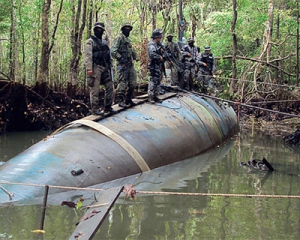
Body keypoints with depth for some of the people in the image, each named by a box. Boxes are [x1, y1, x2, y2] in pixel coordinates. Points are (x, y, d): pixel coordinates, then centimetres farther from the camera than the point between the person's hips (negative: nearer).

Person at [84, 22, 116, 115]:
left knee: (110, 87, 6)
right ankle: (95, 109, 1)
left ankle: (108, 107, 15)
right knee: (95, 89, -5)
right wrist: (89, 68, -22)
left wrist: (109, 66, 16)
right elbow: (88, 55, -13)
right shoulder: (90, 41, -3)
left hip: (105, 68, 7)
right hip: (96, 68, -7)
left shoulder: (104, 42, 19)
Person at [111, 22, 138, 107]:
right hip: (122, 65, -9)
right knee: (122, 83, -8)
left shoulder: (128, 40, 20)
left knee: (132, 83, 10)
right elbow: (113, 51, -17)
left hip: (130, 64, 9)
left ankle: (128, 99, 21)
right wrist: (121, 59, -21)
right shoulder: (119, 38, -7)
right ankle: (120, 100, 0)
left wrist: (135, 57, 14)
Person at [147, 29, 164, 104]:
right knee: (153, 81, -9)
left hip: (159, 66, 9)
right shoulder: (151, 44, -14)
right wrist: (160, 57, -19)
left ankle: (155, 96, 18)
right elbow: (152, 54, -30)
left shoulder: (159, 44, 13)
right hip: (154, 66, -9)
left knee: (158, 81, 12)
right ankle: (150, 97, -6)